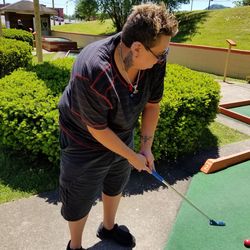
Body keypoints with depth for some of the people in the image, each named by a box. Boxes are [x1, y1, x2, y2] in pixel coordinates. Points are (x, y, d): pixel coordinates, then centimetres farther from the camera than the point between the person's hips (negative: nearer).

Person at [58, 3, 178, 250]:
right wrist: (133, 156, -15)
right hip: (85, 141, -6)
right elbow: (98, 130, -26)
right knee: (80, 200, 13)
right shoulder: (91, 73, -37)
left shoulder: (154, 61, -21)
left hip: (122, 136, 6)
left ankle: (108, 227, 57)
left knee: (116, 185, 26)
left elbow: (152, 104, -5)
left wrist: (146, 147, -7)